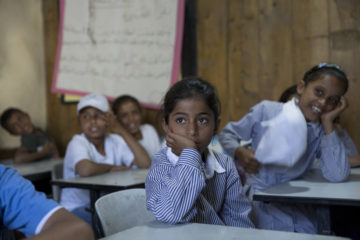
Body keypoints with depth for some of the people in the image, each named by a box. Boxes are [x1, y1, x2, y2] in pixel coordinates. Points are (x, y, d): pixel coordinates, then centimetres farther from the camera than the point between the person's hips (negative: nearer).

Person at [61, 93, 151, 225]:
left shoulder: (115, 141, 5)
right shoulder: (77, 144, -10)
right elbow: (85, 170, -34)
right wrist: (111, 168, -14)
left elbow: (145, 164, -10)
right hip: (78, 208, -5)